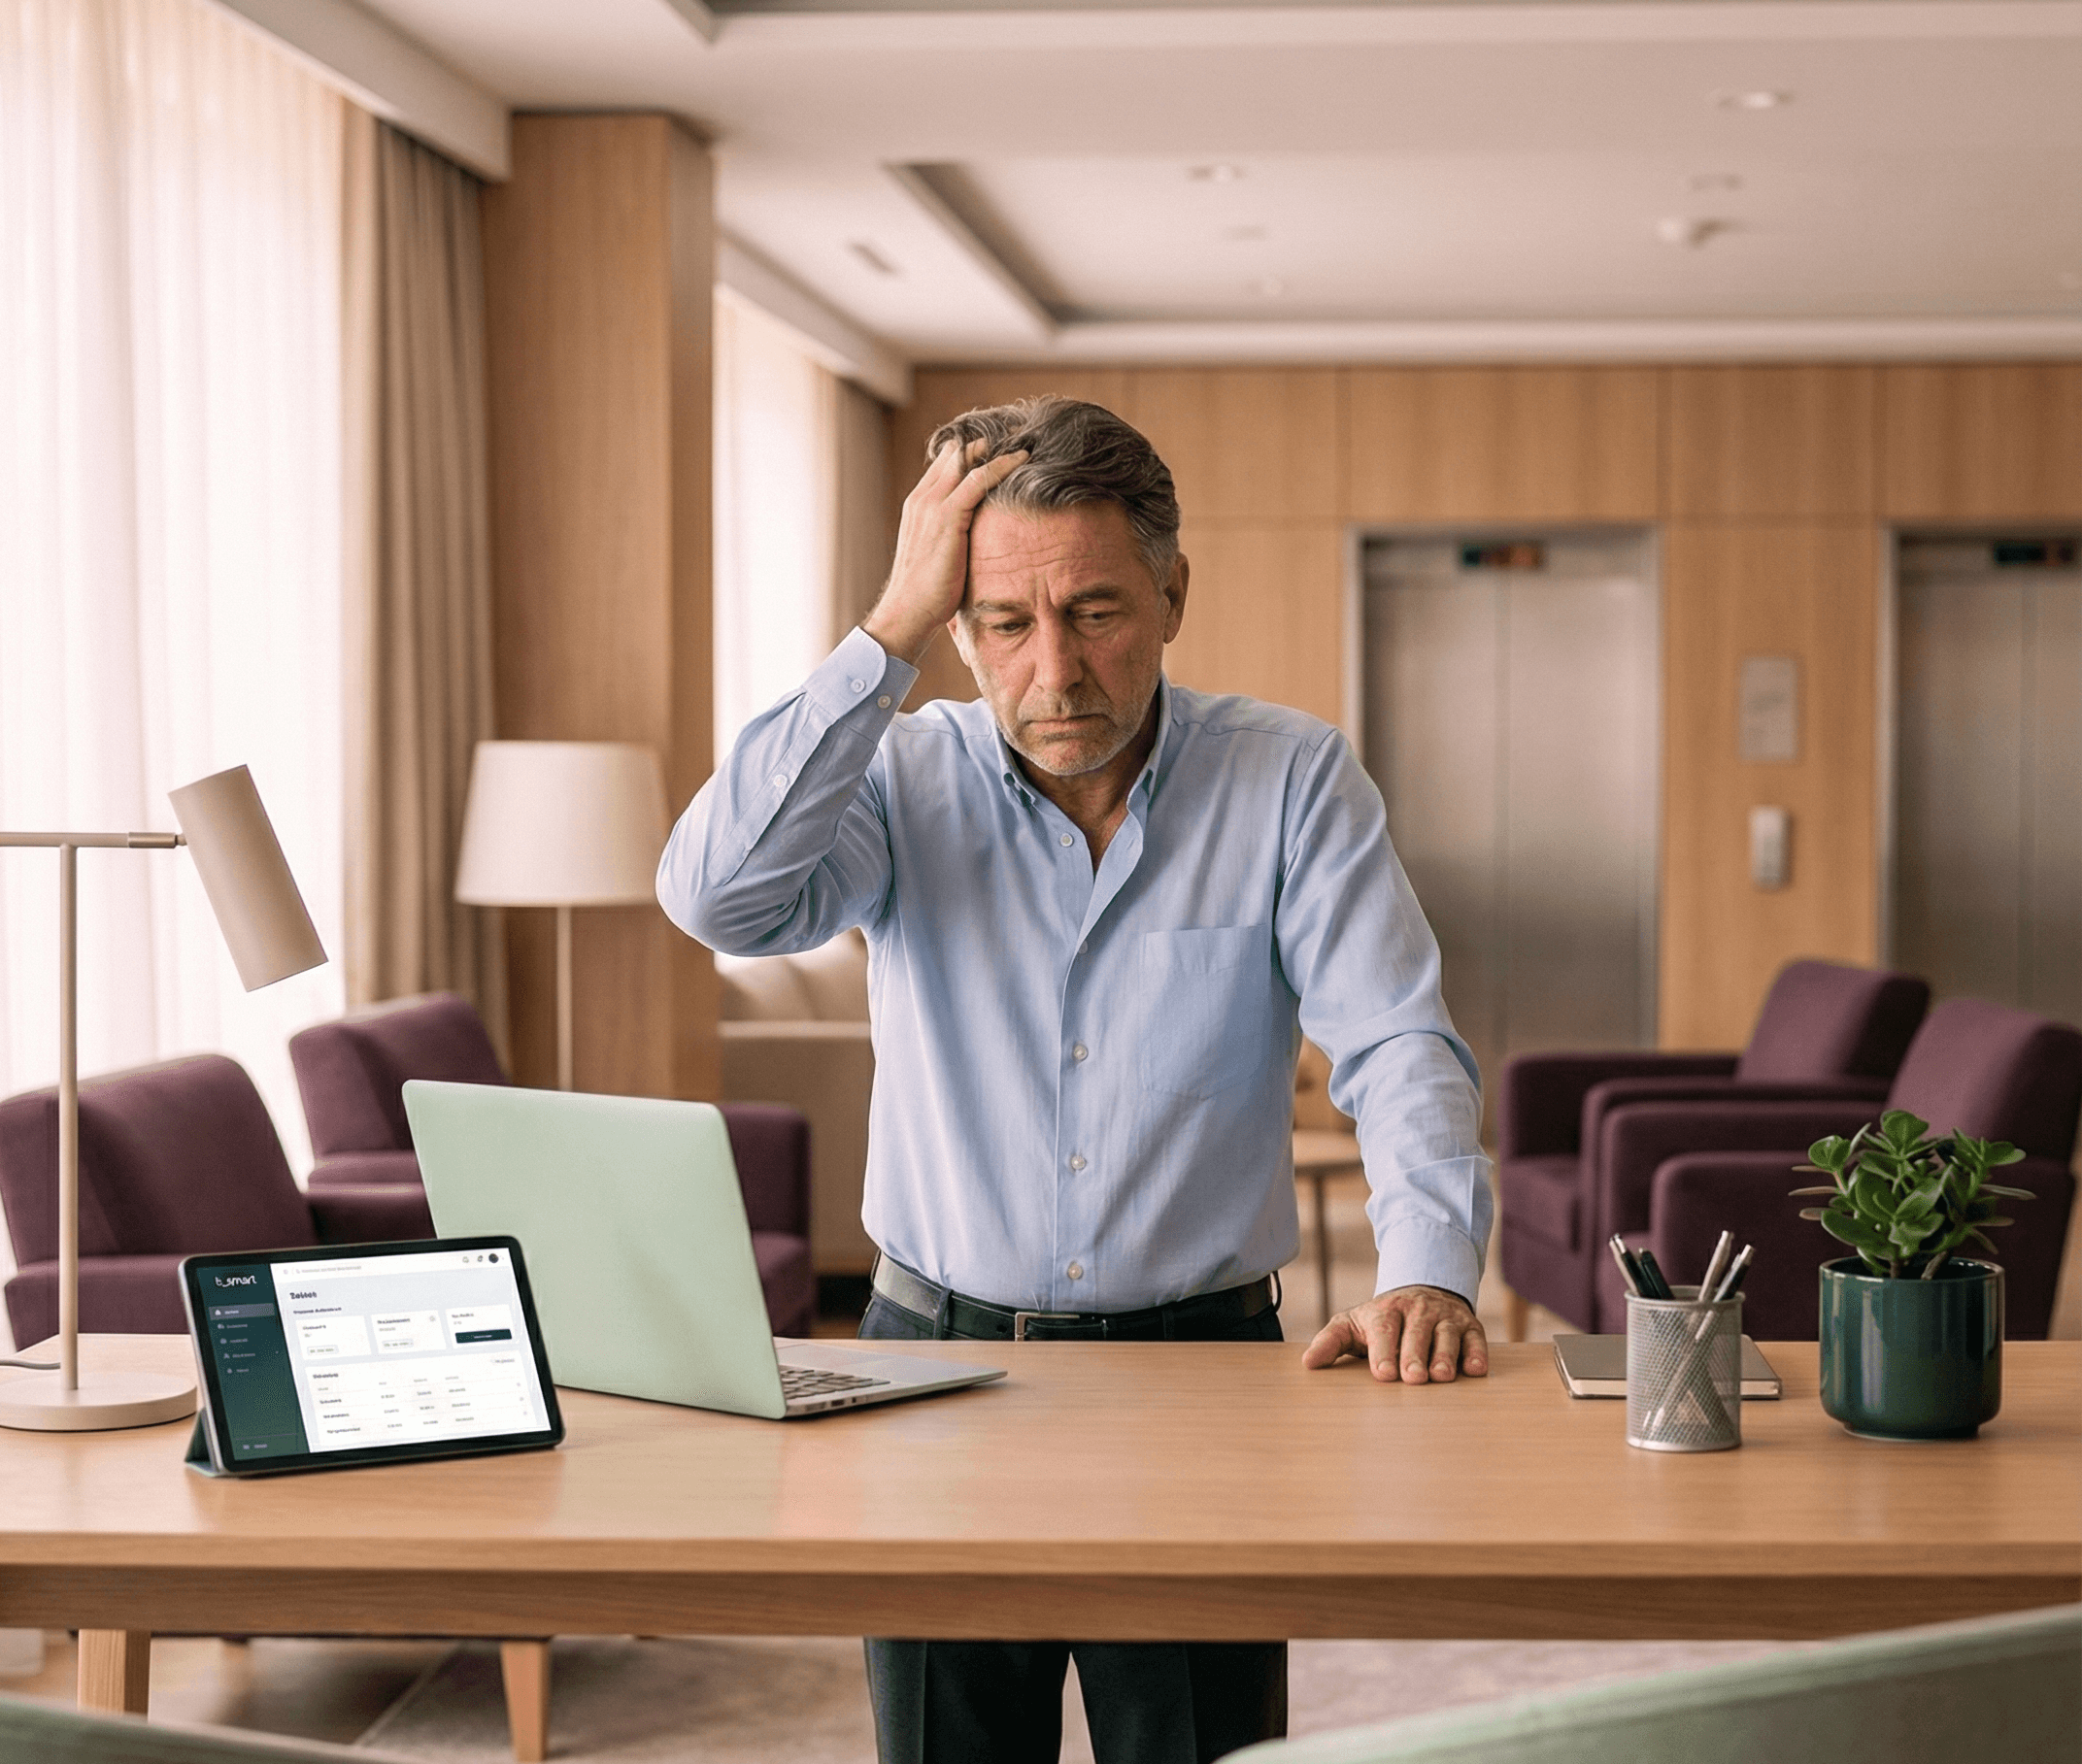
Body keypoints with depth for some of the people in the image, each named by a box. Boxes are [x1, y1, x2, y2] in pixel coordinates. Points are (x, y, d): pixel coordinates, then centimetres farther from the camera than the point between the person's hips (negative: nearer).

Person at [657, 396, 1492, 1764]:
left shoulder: (1294, 780, -4)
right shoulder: (905, 779, -3)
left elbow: (1398, 1048, -11)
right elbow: (718, 896, -22)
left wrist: (1428, 1274, -29)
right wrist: (893, 629, -20)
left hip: (1205, 1362, -1)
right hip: (935, 1353, 1)